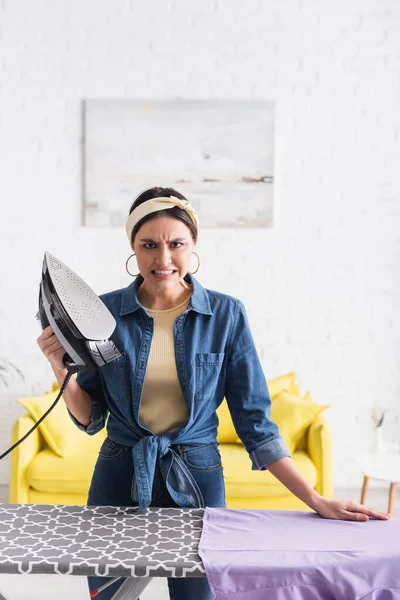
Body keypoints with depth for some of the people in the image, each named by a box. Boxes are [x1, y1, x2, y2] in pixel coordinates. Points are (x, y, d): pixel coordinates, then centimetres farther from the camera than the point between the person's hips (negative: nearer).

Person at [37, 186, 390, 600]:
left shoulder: (227, 315, -8)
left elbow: (254, 420, -5)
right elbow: (90, 419, 0)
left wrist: (316, 500, -10)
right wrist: (62, 371, -18)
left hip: (197, 482, 0)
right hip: (119, 481, 1)